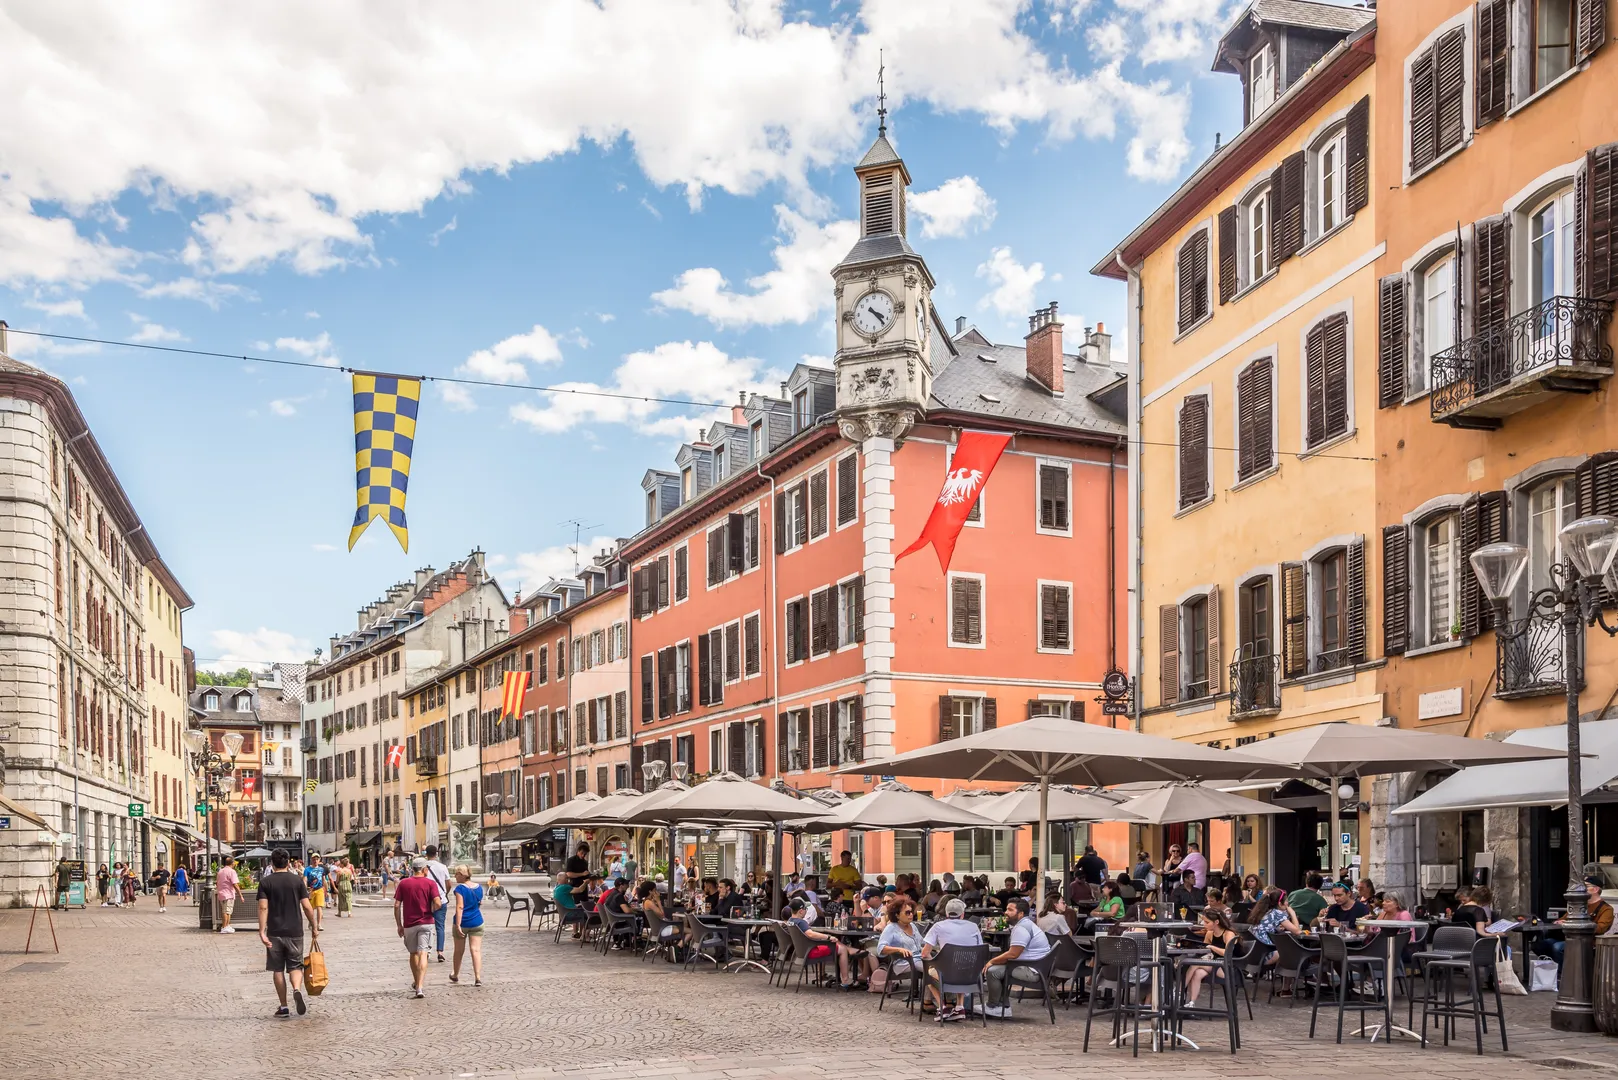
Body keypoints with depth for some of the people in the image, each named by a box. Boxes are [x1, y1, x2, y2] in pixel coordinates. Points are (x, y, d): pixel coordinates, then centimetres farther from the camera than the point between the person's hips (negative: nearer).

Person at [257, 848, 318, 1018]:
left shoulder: (265, 882, -1)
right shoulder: (297, 880, 1)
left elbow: (263, 908, -11)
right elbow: (307, 907, -1)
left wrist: (262, 931, -13)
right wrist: (314, 928, 7)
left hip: (275, 932, 0)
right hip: (295, 932, 0)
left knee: (277, 969, 9)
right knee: (295, 966, 9)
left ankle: (283, 1007, 11)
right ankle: (297, 990, -20)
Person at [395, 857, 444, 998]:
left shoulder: (403, 883, 2)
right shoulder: (430, 883, -5)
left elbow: (396, 905, -1)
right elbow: (438, 903, -16)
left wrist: (399, 925, 6)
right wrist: (431, 911, 6)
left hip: (409, 924, 2)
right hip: (426, 923, -2)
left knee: (413, 954, 19)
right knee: (423, 954, -5)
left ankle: (416, 983, 35)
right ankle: (420, 987, -18)